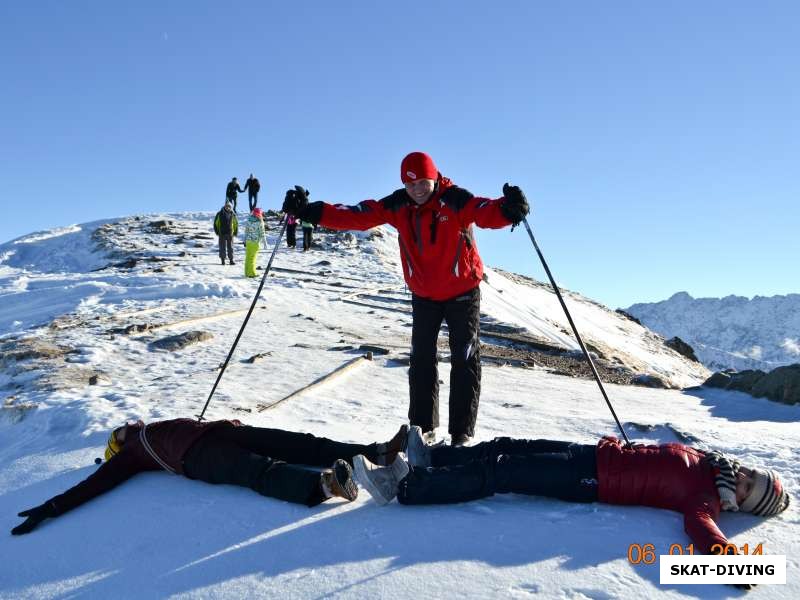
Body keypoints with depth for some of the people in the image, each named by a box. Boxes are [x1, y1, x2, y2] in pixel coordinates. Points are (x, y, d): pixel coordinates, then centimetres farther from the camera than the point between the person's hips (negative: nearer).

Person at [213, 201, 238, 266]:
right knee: (222, 247, 2)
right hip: (222, 234, -1)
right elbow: (216, 223, 5)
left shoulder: (233, 215, 3)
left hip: (230, 234, 1)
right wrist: (217, 231, -1)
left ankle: (231, 260, 9)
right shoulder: (219, 214, 0)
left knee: (230, 247, 4)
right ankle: (223, 260, 7)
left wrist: (235, 232, 6)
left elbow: (236, 224, 12)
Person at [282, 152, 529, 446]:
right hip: (423, 295, 4)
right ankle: (422, 427, 23)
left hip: (462, 292, -4)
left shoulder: (456, 199, -21)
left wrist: (507, 209, -63)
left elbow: (486, 212, -40)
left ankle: (461, 434, 7)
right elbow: (356, 216, -15)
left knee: (465, 361, -2)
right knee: (421, 360, 10)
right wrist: (311, 211, -26)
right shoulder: (397, 205, -9)